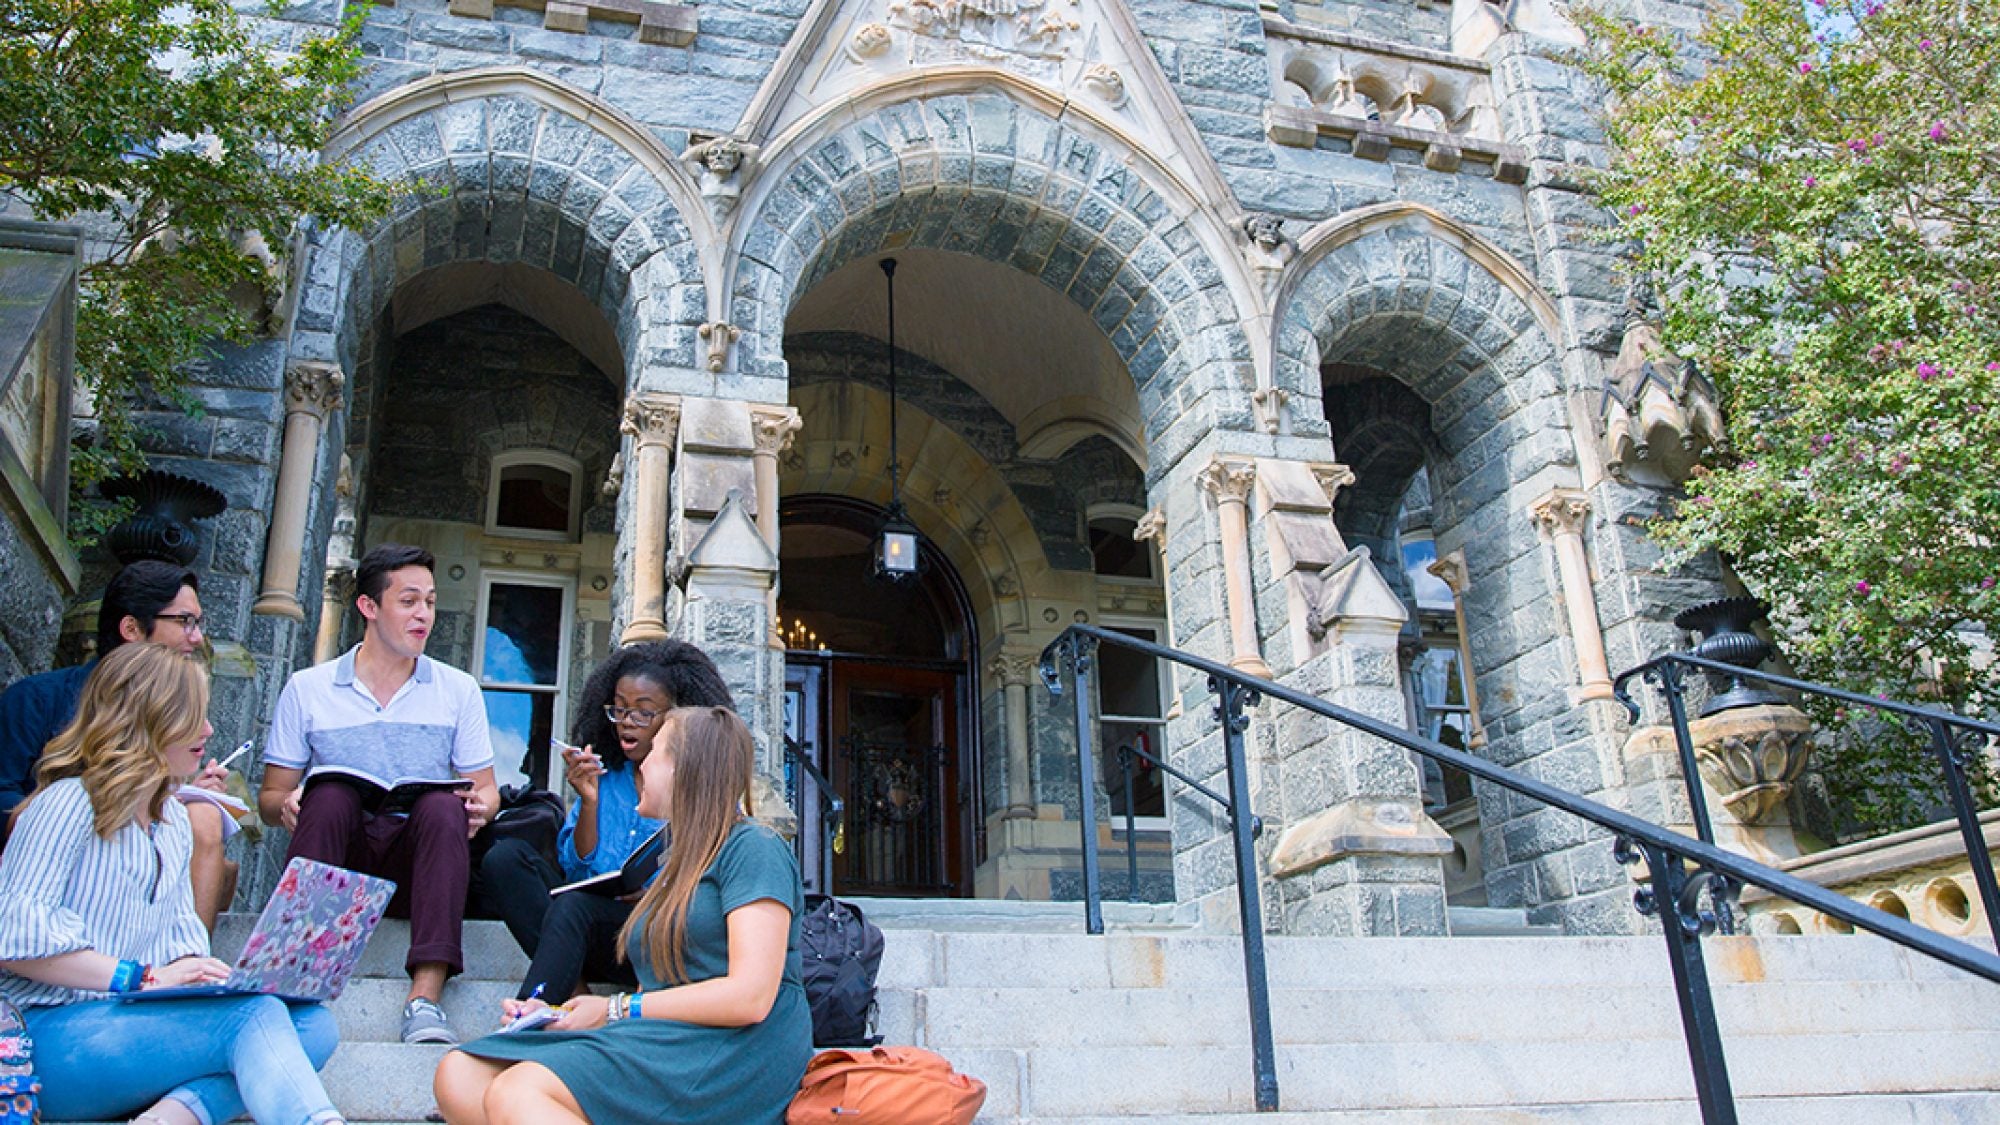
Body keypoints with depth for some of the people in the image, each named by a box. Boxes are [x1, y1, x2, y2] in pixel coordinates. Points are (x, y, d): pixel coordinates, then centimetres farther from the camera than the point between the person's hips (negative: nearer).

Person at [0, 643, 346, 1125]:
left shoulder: (174, 819, 20)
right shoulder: (69, 803, -7)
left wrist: (192, 968, -5)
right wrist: (142, 977, -19)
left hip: (141, 1018, 8)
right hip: (55, 1035, -8)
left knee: (313, 1023, -16)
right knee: (253, 1014, -30)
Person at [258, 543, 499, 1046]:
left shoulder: (458, 690, 13)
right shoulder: (306, 689, 11)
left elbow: (484, 788, 12)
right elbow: (270, 795, 10)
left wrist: (479, 805, -13)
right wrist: (286, 806, -15)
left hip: (416, 858, 0)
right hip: (337, 862, 0)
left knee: (442, 804, -30)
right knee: (330, 793, -29)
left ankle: (425, 998, -40)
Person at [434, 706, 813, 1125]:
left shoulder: (753, 847, -2)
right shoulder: (679, 864, 26)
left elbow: (750, 998, -14)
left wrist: (615, 1009, -6)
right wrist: (557, 1015, 5)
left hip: (736, 1047, -9)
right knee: (458, 1077, -9)